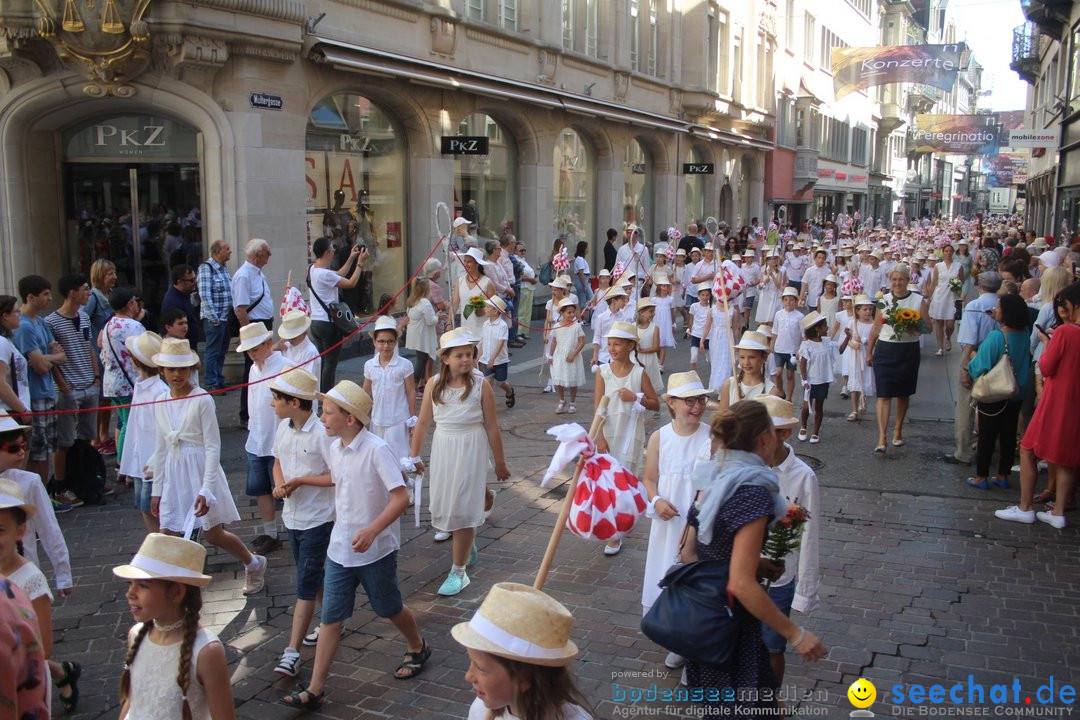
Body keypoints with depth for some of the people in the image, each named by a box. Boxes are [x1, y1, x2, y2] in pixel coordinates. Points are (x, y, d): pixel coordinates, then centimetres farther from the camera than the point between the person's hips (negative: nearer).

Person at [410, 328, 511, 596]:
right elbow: (423, 422, 4)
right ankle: (466, 543, 44)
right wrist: (414, 455, 7)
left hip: (471, 450, -4)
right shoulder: (434, 384, -3)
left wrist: (500, 463, -1)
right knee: (443, 504, 14)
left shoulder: (480, 385, -11)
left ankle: (458, 572, 8)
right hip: (443, 448, 4)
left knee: (462, 508, -2)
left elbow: (492, 427, -6)